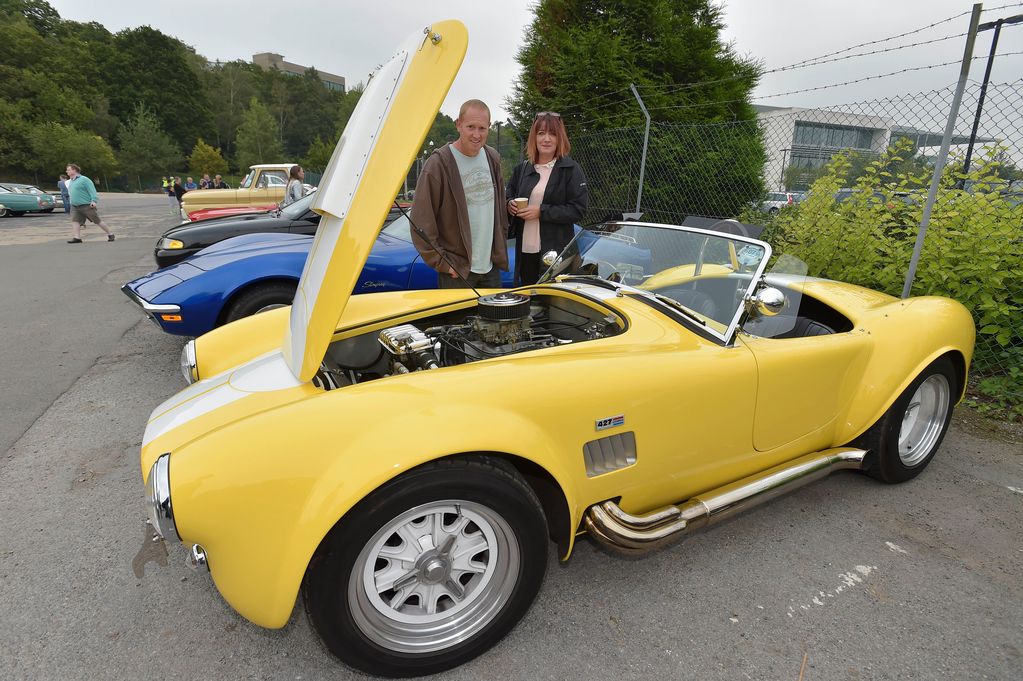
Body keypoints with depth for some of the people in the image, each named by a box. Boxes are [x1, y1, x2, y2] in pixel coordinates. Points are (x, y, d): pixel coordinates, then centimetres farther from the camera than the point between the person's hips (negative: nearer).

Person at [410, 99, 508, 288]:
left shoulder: (493, 158, 8)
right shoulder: (439, 164, -12)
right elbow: (422, 220, -13)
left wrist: (501, 249, 12)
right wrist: (441, 262, -15)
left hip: (491, 267, 6)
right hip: (456, 271, -6)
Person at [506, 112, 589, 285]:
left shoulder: (571, 169, -3)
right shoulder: (522, 168, 11)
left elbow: (578, 209, -10)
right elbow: (509, 195, 24)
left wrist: (541, 212, -16)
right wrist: (510, 204, 0)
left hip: (556, 251, -5)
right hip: (525, 251, 5)